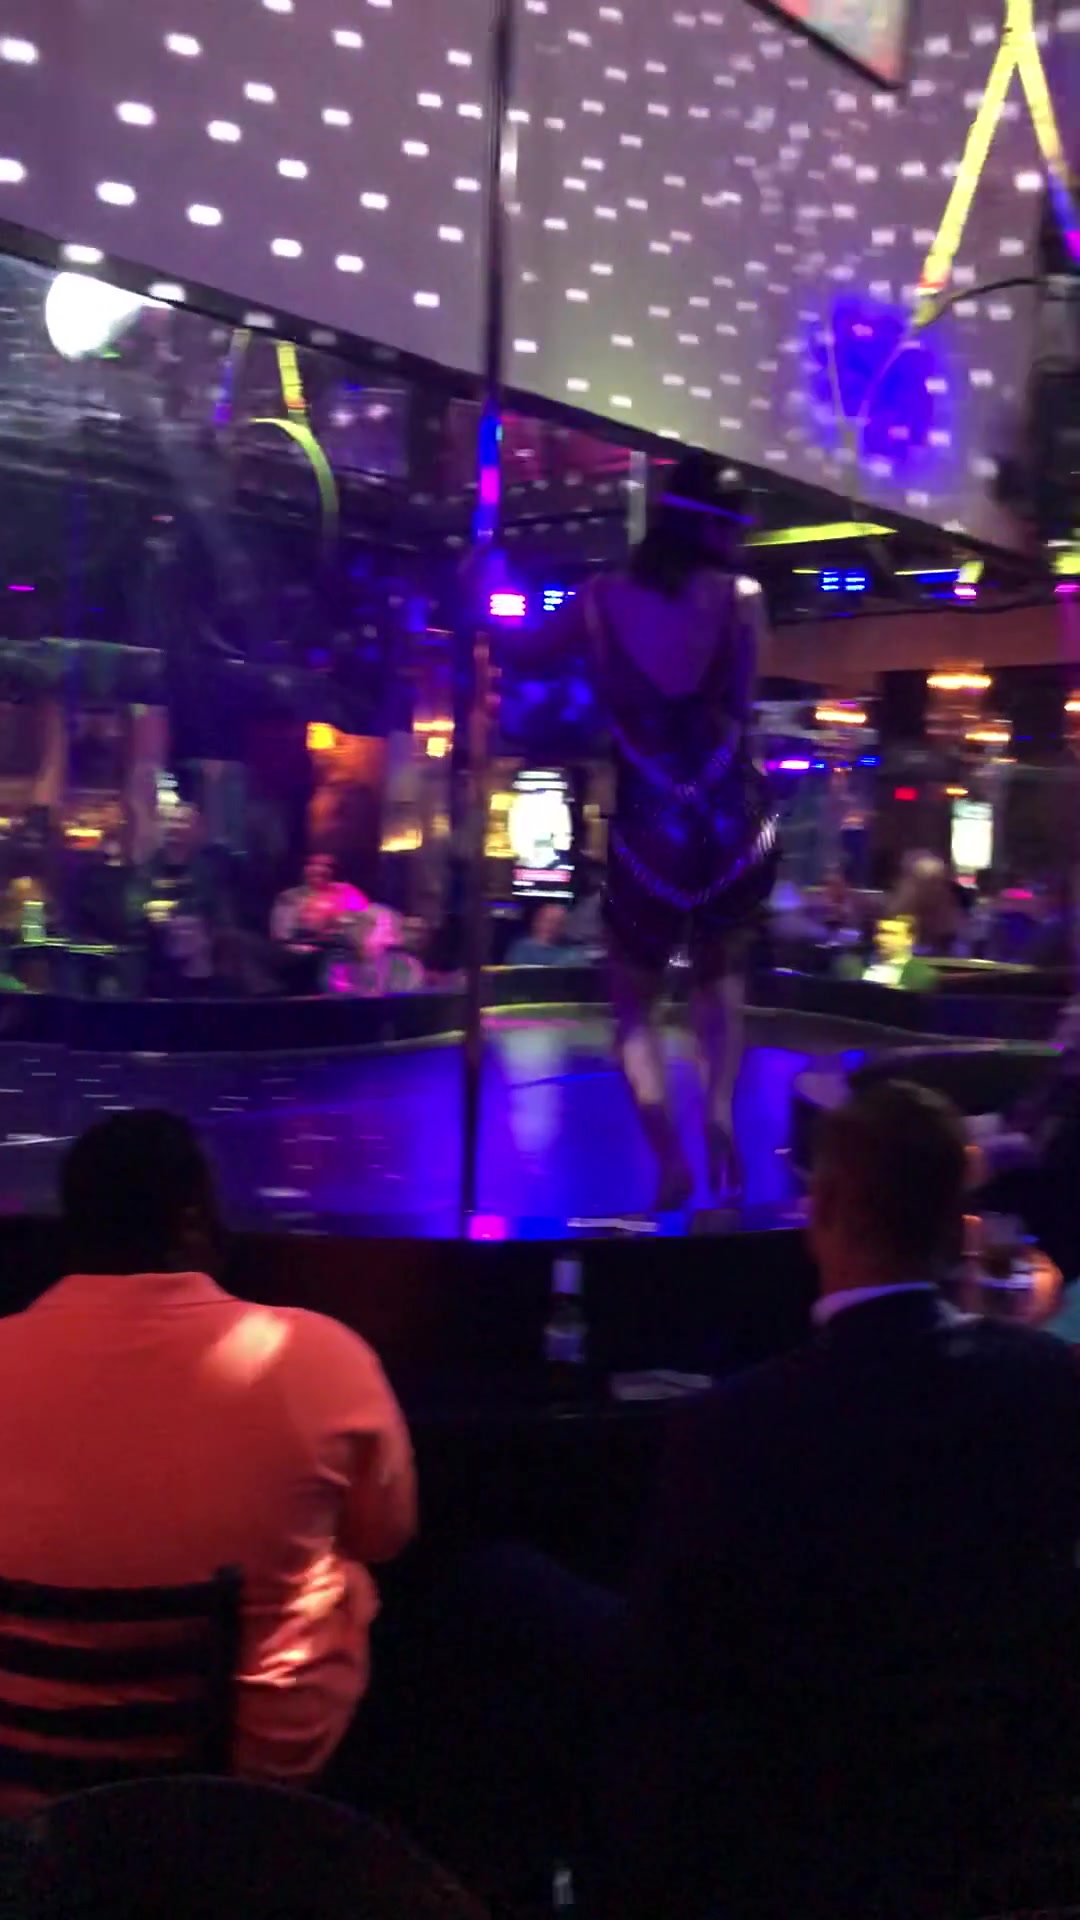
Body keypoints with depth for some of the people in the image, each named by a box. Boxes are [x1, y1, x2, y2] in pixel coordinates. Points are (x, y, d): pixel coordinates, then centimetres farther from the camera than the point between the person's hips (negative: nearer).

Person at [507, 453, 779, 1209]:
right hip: (739, 834, 1)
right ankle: (720, 1107, 6)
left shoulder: (604, 600, 1)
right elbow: (742, 709, 11)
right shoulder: (744, 598, 0)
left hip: (649, 843, 0)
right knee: (721, 971, 31)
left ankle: (668, 1150, -1)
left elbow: (525, 654, 17)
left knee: (635, 1006, 22)